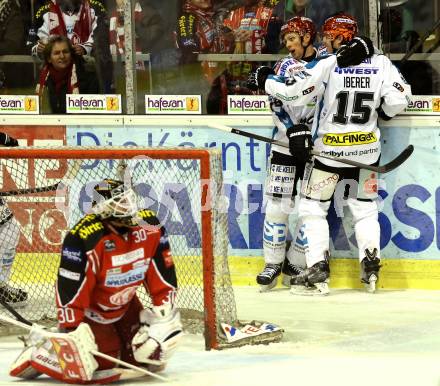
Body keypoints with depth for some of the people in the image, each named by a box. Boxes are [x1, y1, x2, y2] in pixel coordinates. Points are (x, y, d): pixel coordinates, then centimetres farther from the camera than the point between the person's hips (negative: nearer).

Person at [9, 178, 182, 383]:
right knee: (102, 366, -17)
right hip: (90, 308, -6)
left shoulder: (149, 226, -15)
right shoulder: (82, 238, -32)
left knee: (150, 353, 2)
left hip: (125, 305, 6)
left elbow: (163, 272, -4)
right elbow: (70, 289, -28)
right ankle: (38, 350, 3)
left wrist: (164, 310, -7)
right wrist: (72, 331, -27)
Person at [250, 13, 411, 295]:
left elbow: (295, 94, -14)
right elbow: (398, 100, -5)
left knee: (313, 206, 8)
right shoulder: (381, 64, -2)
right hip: (367, 150, 4)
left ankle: (318, 268, 0)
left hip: (330, 152, -4)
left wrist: (266, 81, 2)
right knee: (364, 207, 16)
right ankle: (371, 267, 6)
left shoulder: (328, 65, -12)